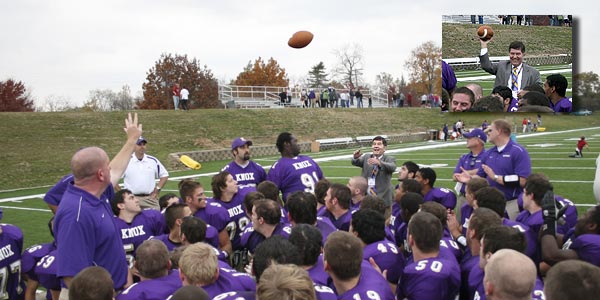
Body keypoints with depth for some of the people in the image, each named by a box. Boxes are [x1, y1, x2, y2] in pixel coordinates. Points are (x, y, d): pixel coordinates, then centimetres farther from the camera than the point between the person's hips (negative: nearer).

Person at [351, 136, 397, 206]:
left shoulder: (390, 159, 2)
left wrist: (379, 162, -39)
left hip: (382, 196, -3)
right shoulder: (366, 158, 12)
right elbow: (355, 162, -4)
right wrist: (355, 157, -29)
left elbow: (392, 167, -20)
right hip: (366, 196, 3)